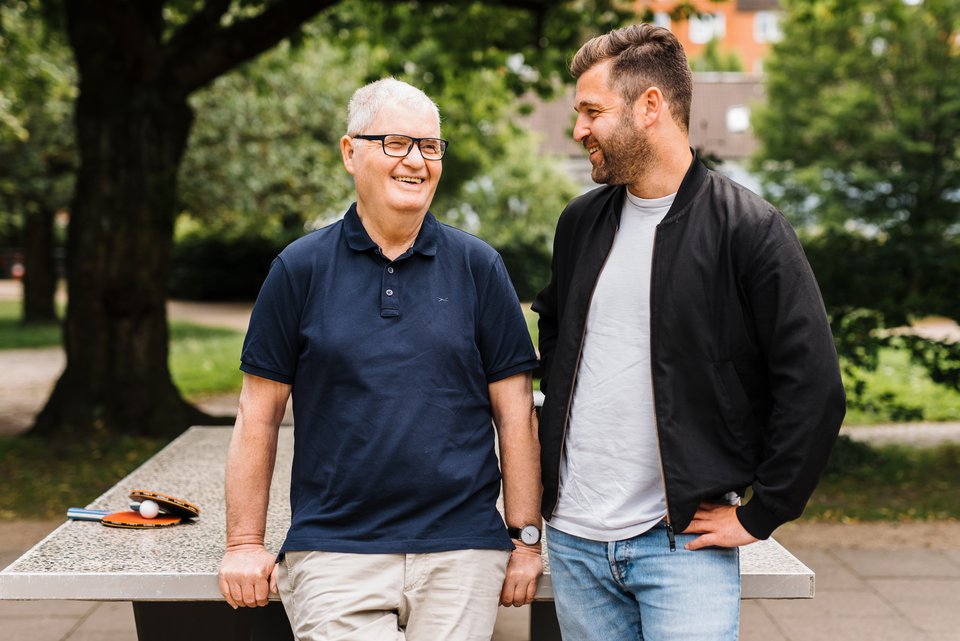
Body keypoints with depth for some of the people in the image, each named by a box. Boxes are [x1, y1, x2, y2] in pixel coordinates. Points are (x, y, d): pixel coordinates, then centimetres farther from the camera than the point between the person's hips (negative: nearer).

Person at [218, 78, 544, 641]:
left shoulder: (478, 267, 4)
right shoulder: (301, 268, 3)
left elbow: (515, 411, 5)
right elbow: (259, 415, 5)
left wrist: (525, 539, 3)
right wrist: (245, 544, 2)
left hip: (462, 554, 1)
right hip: (332, 555, -1)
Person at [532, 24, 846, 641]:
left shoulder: (749, 228, -10)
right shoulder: (581, 223, 9)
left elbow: (814, 387, -12)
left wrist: (759, 514, -11)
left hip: (683, 541, -5)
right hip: (574, 540, 5)